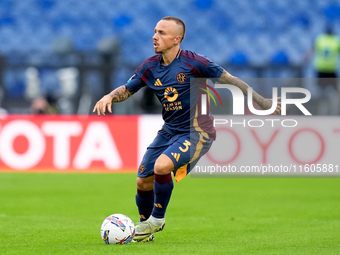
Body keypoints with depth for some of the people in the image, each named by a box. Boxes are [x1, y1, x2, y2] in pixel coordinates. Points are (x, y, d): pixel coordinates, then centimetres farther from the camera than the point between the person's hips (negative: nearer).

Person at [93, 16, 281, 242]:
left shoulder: (192, 62, -16)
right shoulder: (151, 67, 1)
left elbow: (229, 79, -9)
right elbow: (126, 90, 13)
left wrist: (262, 102, -6)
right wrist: (109, 97, -10)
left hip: (196, 133, -6)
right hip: (169, 131, 6)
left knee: (162, 166, -29)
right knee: (143, 181, 3)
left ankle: (157, 218, -5)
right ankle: (146, 231, 28)